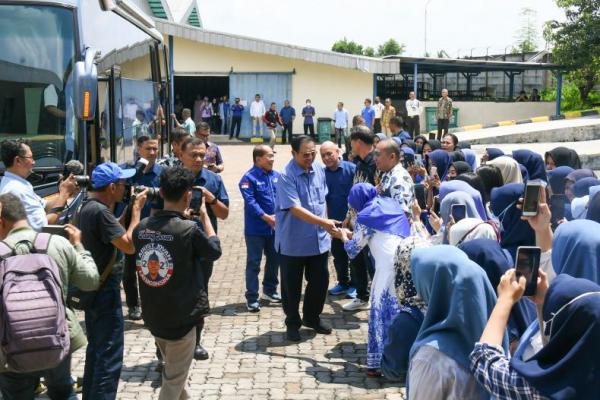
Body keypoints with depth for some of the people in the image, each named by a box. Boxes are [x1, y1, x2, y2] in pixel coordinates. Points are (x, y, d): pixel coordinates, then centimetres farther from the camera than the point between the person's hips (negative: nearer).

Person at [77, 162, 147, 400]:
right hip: (105, 290, -10)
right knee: (110, 358, -5)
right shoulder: (100, 211, -23)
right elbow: (129, 246, -23)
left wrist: (130, 208, 8)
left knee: (96, 349, 20)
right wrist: (137, 209, -15)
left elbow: (113, 231, 17)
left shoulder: (87, 207, 8)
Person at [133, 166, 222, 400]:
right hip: (181, 317, -6)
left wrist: (180, 218, 14)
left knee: (172, 368, 27)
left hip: (152, 316, 6)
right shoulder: (189, 230, -20)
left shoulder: (142, 227, -4)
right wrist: (203, 215, 5)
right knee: (174, 379, 8)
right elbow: (215, 251, -2)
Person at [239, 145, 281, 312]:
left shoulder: (277, 176, 5)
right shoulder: (249, 178, -13)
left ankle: (270, 290, 36)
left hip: (274, 227, 6)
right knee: (253, 264, 1)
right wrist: (266, 217, -25)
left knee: (274, 260, 18)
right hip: (255, 229, -6)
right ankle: (252, 298, 8)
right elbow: (250, 202, -21)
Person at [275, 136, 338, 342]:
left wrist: (326, 224, 12)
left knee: (320, 280, 14)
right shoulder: (286, 176, -19)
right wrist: (323, 222, -33)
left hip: (319, 239, 6)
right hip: (293, 242, -6)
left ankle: (312, 317, 34)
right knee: (291, 285, 7)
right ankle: (292, 323, 24)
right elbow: (295, 209, -27)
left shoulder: (319, 171, 2)